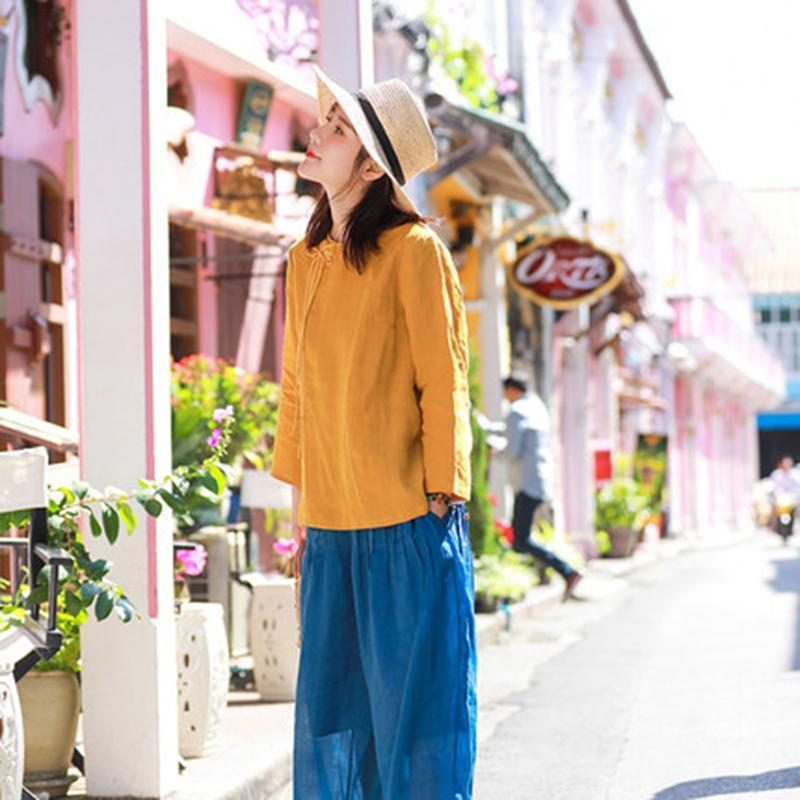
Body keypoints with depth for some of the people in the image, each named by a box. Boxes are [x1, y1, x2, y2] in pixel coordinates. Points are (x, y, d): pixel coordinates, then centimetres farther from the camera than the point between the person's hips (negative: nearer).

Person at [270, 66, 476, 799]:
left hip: (406, 522, -6)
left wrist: (441, 498, -10)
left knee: (415, 700, 1)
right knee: (331, 703, 10)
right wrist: (299, 494, 15)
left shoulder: (413, 250, -8)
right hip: (331, 526, 6)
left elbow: (442, 383, -8)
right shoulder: (305, 260, 11)